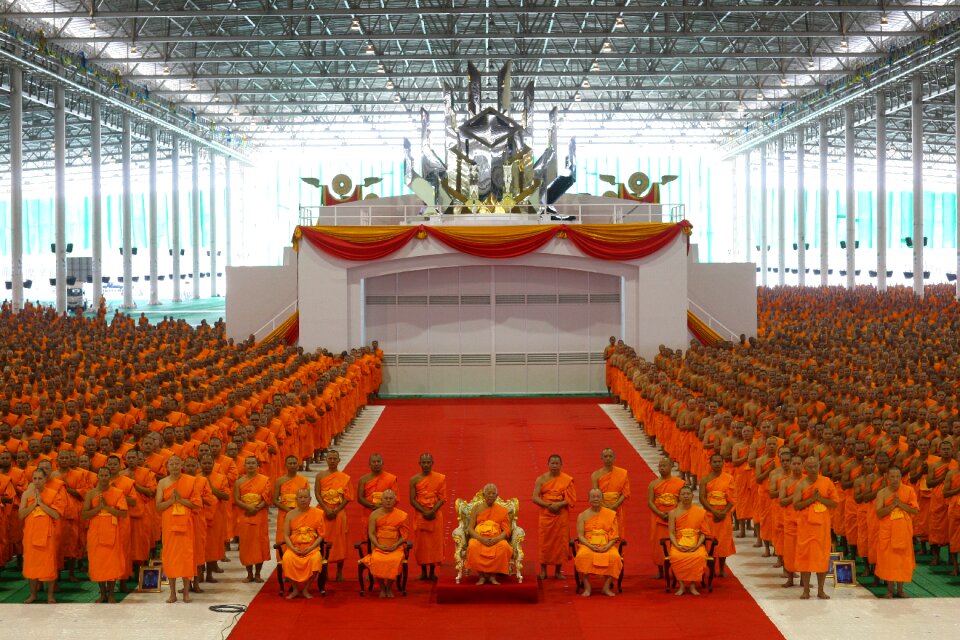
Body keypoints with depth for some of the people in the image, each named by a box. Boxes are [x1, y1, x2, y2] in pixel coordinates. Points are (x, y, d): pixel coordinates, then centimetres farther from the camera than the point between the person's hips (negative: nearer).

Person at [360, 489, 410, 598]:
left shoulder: (401, 515, 6)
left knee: (395, 560, -33)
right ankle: (382, 588, -10)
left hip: (395, 547, 0)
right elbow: (371, 533, 3)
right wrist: (378, 545, -12)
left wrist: (396, 545, -10)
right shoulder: (375, 514, 7)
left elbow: (404, 533, 6)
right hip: (379, 547, 0)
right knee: (377, 560, -32)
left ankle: (389, 588, -10)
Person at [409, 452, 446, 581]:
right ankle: (423, 571, 10)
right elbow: (412, 500, -1)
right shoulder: (414, 480, 2)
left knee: (435, 541, 0)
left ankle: (432, 571, 8)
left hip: (435, 515, 0)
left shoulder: (440, 478, 2)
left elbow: (442, 498, -2)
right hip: (419, 515, 0)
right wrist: (424, 512, -14)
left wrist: (433, 511, -16)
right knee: (421, 542, 1)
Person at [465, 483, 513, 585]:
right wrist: (481, 538, -15)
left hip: (496, 539, 0)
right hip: (479, 538, 0)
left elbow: (507, 530, 4)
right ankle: (482, 576, -25)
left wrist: (497, 539, -17)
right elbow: (470, 528, 4)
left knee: (504, 546, -36)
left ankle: (493, 576, -25)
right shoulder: (477, 508, 12)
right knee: (473, 546, -37)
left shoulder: (503, 510, 12)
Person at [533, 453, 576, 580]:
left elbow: (572, 498, -3)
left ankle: (558, 570, 10)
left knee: (560, 541, 0)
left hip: (562, 515, 0)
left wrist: (559, 504, -18)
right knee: (544, 542, -1)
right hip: (545, 514, 0)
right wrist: (548, 505, -15)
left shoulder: (567, 479, 2)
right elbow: (535, 498, -2)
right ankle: (543, 571, 6)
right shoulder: (541, 479, 4)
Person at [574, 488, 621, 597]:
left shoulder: (611, 514, 11)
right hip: (588, 545, 0)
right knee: (583, 556, -36)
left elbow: (614, 535, 5)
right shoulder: (582, 516, 11)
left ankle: (606, 587, -23)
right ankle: (587, 587, -26)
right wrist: (590, 546, -15)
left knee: (614, 557, -34)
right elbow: (580, 535, 3)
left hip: (607, 545, 0)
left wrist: (608, 546, -14)